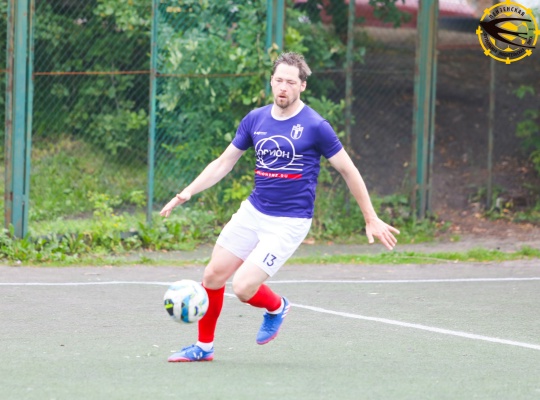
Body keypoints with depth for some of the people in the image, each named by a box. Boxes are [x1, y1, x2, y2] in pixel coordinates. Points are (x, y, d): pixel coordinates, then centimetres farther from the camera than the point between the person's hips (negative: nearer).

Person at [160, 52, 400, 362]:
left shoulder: (315, 126, -12)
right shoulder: (255, 120, 3)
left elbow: (348, 171, -4)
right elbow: (224, 162, 13)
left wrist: (372, 220, -2)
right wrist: (188, 192, 4)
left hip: (289, 222, -6)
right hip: (253, 212, 6)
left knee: (243, 287, -14)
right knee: (213, 276, 3)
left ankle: (277, 307, 20)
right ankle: (204, 346, 23)